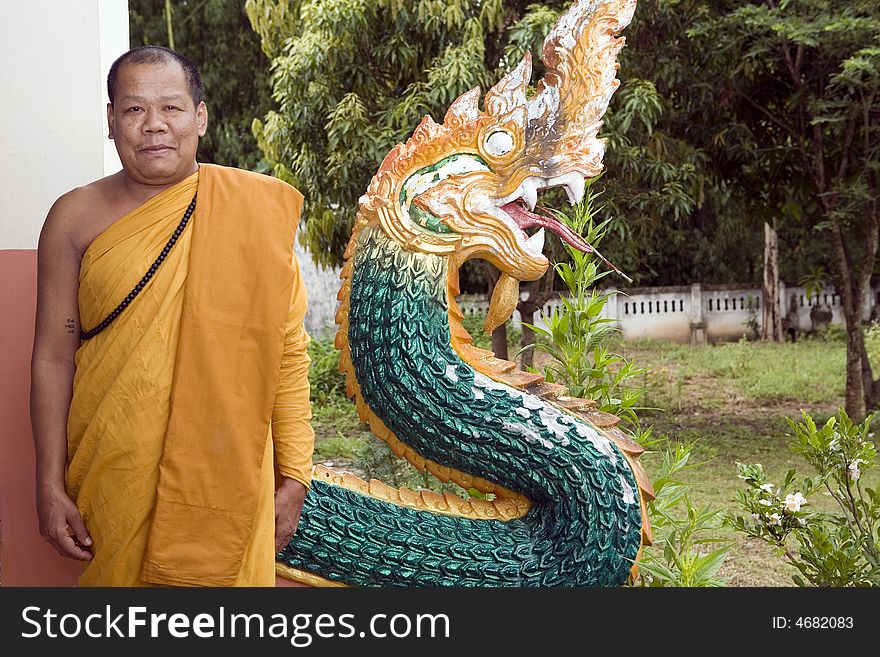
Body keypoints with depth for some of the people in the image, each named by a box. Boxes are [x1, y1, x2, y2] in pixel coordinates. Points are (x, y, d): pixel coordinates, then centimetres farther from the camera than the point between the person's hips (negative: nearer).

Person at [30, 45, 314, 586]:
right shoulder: (76, 219, 0)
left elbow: (287, 350, 0)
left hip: (226, 467, 0)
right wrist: (51, 487, -1)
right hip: (117, 473, 1)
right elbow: (53, 358, 1)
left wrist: (294, 477, -1)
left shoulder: (254, 209, -2)